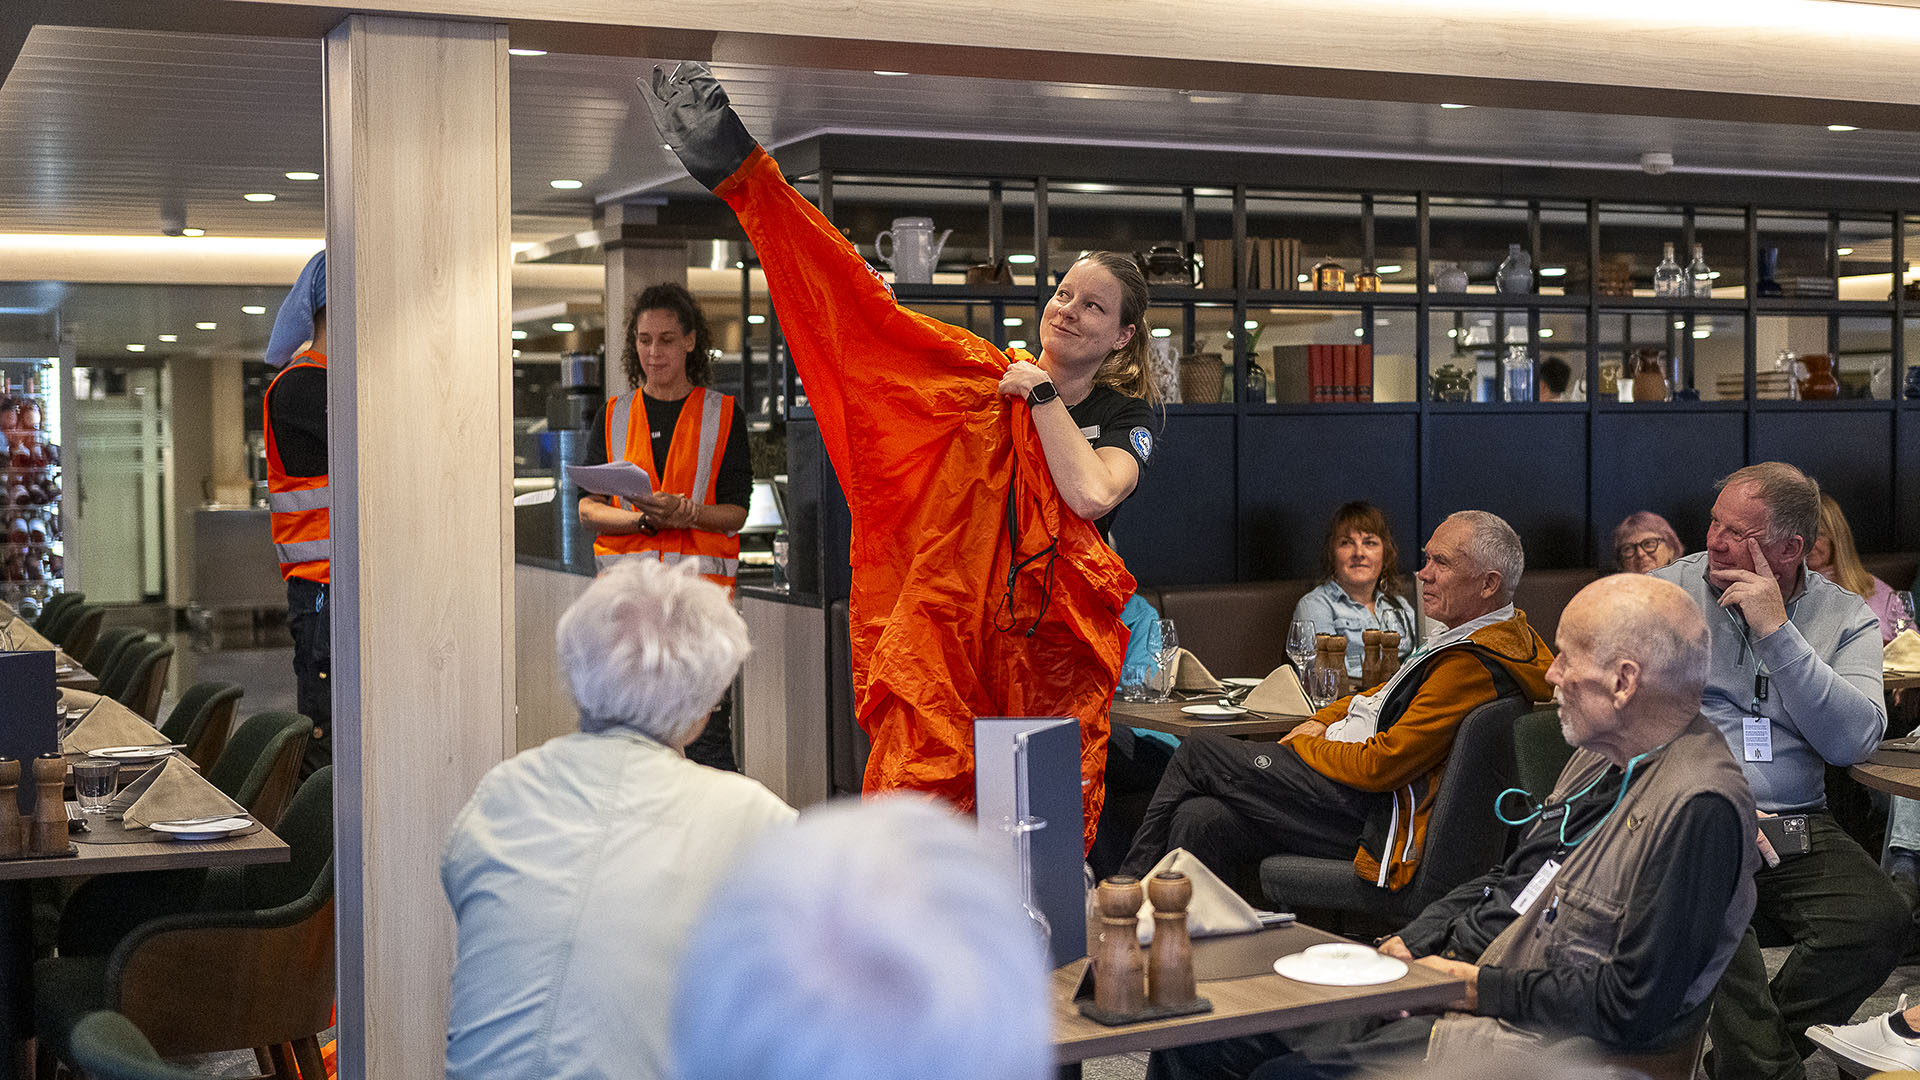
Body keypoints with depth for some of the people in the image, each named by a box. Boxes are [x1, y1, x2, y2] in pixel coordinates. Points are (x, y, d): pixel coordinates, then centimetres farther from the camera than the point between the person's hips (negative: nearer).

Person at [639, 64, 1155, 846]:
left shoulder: (1127, 416, 7)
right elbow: (868, 307, 16)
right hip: (945, 628, 0)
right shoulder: (983, 372, 17)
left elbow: (1091, 493, -12)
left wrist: (1042, 394, 0)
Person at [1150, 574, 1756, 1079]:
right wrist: (1409, 944, 5)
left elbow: (1634, 1007, -22)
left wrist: (1478, 986, -15)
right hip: (1459, 976, 9)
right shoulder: (1601, 759, 11)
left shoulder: (1700, 807, -20)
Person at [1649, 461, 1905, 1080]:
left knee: (1878, 919, -26)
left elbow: (1854, 741, -8)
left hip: (1795, 823, 2)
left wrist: (1776, 631, -11)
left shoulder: (1846, 618, 9)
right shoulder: (1667, 590, 6)